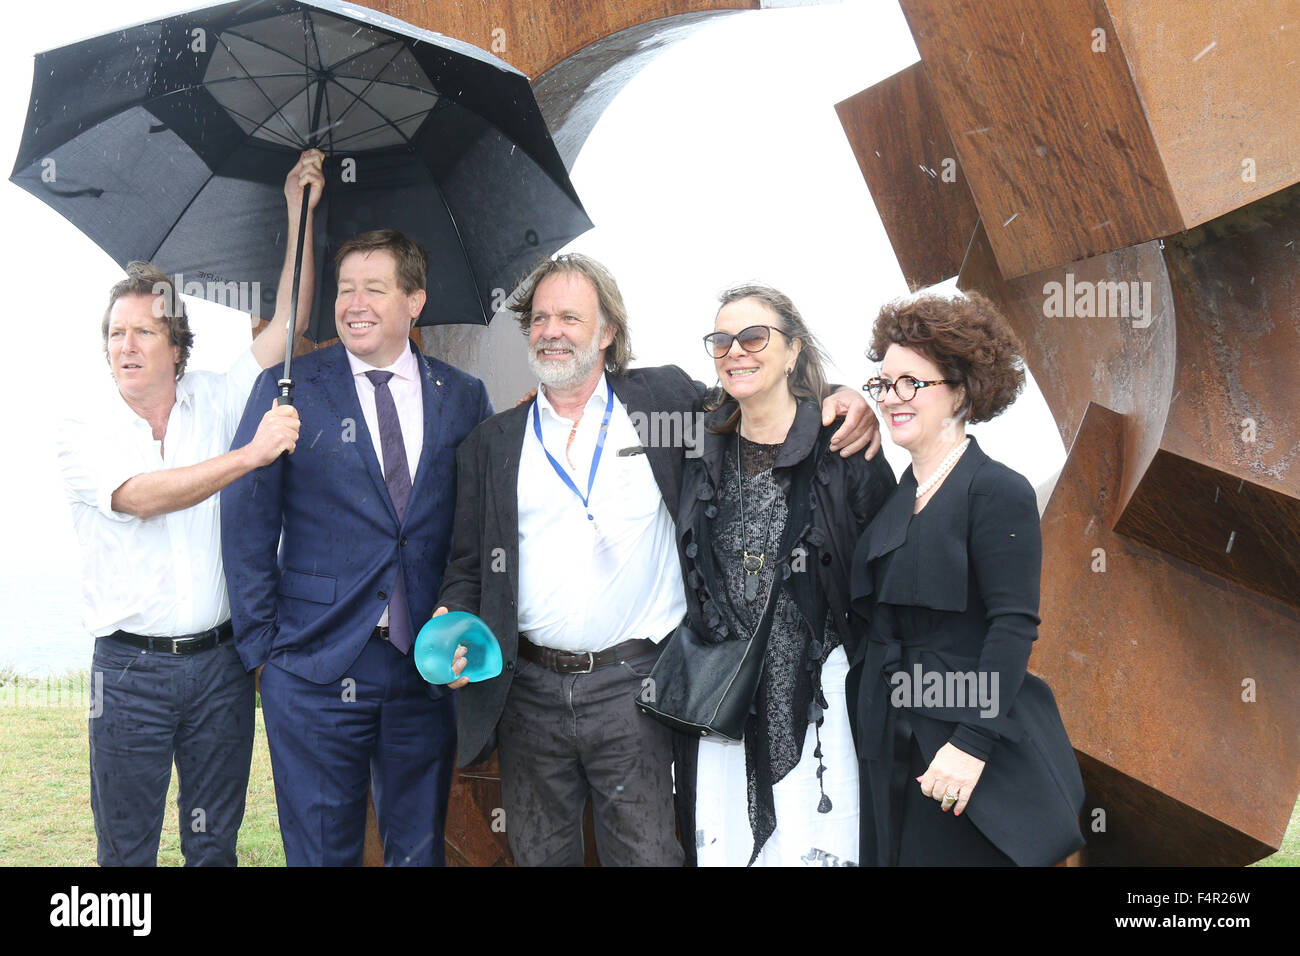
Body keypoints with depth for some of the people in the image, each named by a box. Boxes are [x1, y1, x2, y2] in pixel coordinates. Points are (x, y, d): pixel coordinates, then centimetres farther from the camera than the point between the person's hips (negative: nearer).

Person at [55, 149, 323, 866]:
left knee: (214, 841, 12)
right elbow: (142, 498, -19)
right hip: (130, 669, -2)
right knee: (125, 847, 8)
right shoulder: (83, 432, -1)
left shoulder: (213, 403, 6)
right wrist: (252, 453, -24)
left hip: (218, 661, 2)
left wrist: (299, 213, -2)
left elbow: (287, 325, 2)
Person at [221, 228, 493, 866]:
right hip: (316, 666, -2)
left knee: (420, 848, 14)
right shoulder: (288, 389, -1)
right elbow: (246, 521, -1)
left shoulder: (464, 397, 6)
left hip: (430, 665, 2)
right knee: (321, 850, 8)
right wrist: (262, 642, -3)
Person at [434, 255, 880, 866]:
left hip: (630, 685, -2)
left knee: (645, 853, 3)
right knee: (538, 855, 15)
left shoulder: (663, 398, 4)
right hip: (528, 691, 2)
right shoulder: (492, 444, 9)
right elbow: (469, 565, 11)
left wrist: (838, 406, -6)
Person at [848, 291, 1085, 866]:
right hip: (890, 747, 7)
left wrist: (971, 742, -23)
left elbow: (1014, 627, -17)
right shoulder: (895, 498, 11)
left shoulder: (999, 492, -11)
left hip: (965, 748, -7)